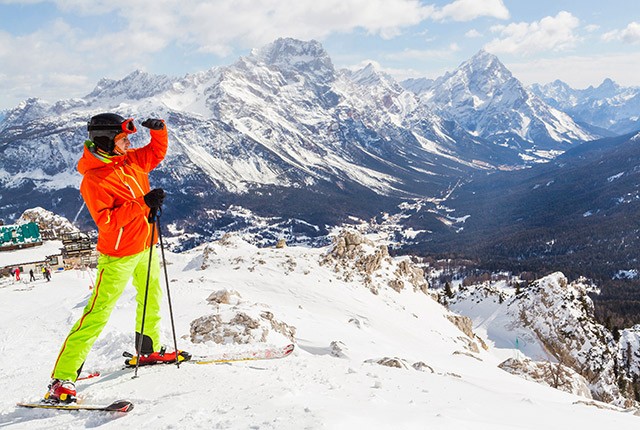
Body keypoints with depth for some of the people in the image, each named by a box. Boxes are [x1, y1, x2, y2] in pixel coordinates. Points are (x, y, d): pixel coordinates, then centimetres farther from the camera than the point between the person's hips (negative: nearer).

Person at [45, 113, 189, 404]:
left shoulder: (130, 160, 2)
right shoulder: (93, 179, -20)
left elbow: (156, 153, 19)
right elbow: (106, 221, -27)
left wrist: (158, 130, 0)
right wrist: (143, 203, -31)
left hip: (145, 247, 8)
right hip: (118, 254, -8)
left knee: (151, 299, 23)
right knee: (98, 314, -10)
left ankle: (148, 351, 45)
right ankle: (62, 379, -5)